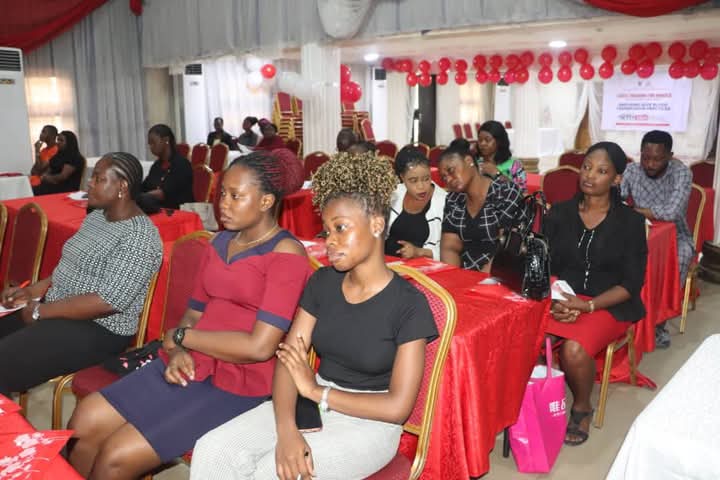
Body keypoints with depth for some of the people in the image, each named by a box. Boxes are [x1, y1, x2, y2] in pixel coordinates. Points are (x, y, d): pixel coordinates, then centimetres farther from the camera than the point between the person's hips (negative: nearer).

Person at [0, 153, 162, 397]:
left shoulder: (139, 238, -21)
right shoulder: (96, 216, 9)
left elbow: (108, 301, -26)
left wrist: (41, 311, -19)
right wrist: (33, 290, 3)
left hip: (98, 330, -9)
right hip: (58, 310, 9)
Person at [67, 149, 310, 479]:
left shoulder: (286, 253, -13)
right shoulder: (219, 242, 12)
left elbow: (260, 346, -20)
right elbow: (194, 313, 13)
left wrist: (179, 336, -9)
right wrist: (177, 350, -11)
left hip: (238, 385, -7)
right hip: (189, 366, 7)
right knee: (84, 423, -3)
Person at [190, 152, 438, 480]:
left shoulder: (409, 304, -14)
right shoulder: (322, 282, 1)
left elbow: (398, 407, -16)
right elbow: (288, 360, -4)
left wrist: (316, 390, -14)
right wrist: (286, 429, -21)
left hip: (367, 422, -5)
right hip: (312, 404, 5)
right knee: (212, 451, -14)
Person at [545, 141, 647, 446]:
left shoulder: (630, 221, -1)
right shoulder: (560, 213, 7)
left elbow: (630, 284, -4)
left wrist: (588, 305, -19)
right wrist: (554, 299, -16)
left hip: (609, 305, -2)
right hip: (561, 298, 2)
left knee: (574, 349, -32)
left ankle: (582, 408, 0)